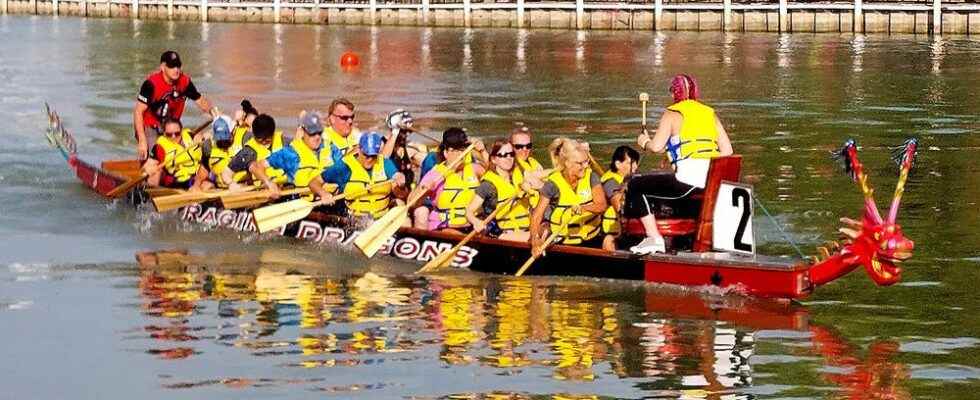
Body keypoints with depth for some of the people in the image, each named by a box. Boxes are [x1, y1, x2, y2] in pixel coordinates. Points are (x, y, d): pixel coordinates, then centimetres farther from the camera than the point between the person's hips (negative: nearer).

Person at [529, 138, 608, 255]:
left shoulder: (590, 176, -6)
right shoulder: (553, 184, -12)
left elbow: (602, 205, -18)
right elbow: (536, 216, -13)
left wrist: (583, 208, -39)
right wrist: (535, 240, -30)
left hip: (591, 240, 2)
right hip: (563, 244, -2)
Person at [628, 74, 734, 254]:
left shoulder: (672, 114, 1)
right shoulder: (710, 113, 16)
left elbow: (657, 146, -10)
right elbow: (727, 150, 10)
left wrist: (645, 142, 12)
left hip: (687, 181, -7)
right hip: (714, 183, 7)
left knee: (636, 186, 8)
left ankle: (654, 238, -1)